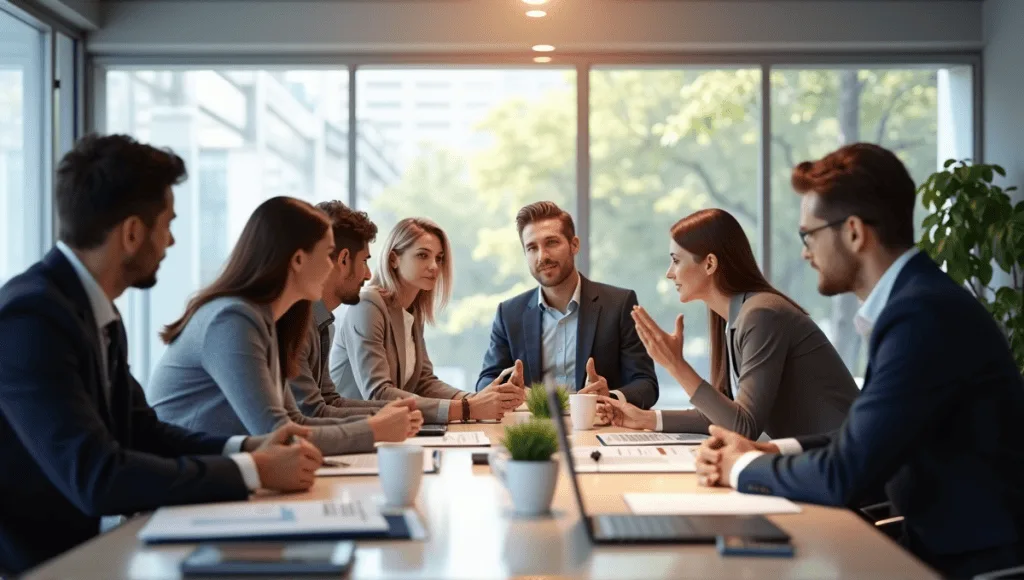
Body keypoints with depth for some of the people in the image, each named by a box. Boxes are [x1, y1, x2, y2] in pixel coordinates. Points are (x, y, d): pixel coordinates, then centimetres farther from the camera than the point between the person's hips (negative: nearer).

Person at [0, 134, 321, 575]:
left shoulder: (94, 307, 6)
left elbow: (140, 431, 12)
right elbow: (96, 477, -27)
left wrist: (246, 448, -3)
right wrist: (253, 471, -20)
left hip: (81, 547, 8)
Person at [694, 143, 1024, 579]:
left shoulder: (925, 314, -22)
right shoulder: (912, 301, 8)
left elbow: (845, 476, -23)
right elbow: (863, 442, 13)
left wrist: (744, 466, -6)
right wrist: (767, 452, 0)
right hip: (945, 545, 8)